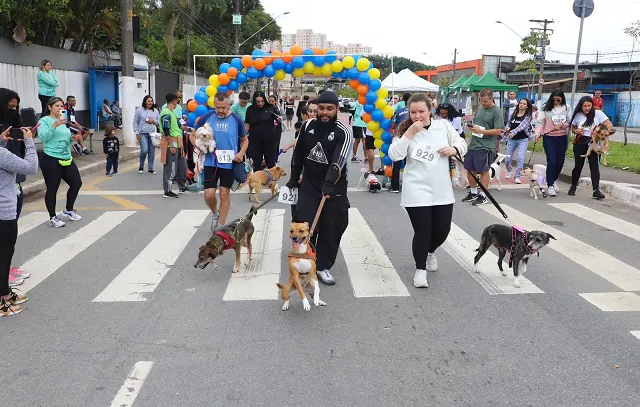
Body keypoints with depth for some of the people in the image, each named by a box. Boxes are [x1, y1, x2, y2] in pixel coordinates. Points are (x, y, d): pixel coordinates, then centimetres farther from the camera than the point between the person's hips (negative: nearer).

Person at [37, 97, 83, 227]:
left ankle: (68, 210, 29)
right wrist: (55, 125, -28)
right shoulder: (44, 120, -6)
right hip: (51, 160, -7)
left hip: (67, 158, 7)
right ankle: (52, 218, 11)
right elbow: (43, 137, -20)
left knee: (77, 183, 10)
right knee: (52, 189, 0)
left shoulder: (64, 121, 14)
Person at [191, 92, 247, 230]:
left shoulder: (236, 120, -2)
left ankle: (221, 226, 20)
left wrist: (241, 153, -9)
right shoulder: (206, 118, -4)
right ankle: (215, 213, 29)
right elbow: (193, 136, 7)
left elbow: (244, 140, 10)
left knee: (225, 194, 6)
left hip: (229, 163, 0)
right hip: (210, 162, 0)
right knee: (209, 194, -5)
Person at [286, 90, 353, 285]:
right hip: (309, 185, 2)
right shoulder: (308, 126, 0)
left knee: (331, 230, 4)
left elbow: (339, 162, -28)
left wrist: (329, 184, -41)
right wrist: (293, 179, 16)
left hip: (334, 188, -2)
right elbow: (298, 154, 13)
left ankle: (323, 266, 23)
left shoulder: (344, 132, -13)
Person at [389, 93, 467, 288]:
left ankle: (430, 252, 44)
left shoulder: (444, 125, 2)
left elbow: (462, 144, 12)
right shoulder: (406, 130, -4)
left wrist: (453, 149, -10)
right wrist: (410, 133, -21)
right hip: (417, 191, -3)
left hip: (442, 191, 3)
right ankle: (420, 270, 17)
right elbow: (394, 155, -17)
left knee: (442, 229, 10)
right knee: (422, 231, -4)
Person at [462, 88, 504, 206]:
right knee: (470, 169, 13)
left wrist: (481, 131, -19)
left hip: (486, 146, -7)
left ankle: (483, 196, 13)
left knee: (484, 171, 1)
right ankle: (473, 193, 29)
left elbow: (498, 131, -15)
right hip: (473, 144, 7)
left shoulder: (497, 112, -10)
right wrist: (472, 127, 1)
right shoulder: (479, 108, 11)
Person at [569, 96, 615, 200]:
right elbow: (573, 127, 18)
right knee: (578, 165, 5)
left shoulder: (598, 113, -4)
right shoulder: (578, 115, 4)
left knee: (594, 166, -7)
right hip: (580, 143, 2)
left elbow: (610, 126, -6)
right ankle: (573, 187, 22)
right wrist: (576, 131, -4)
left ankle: (596, 190, -10)